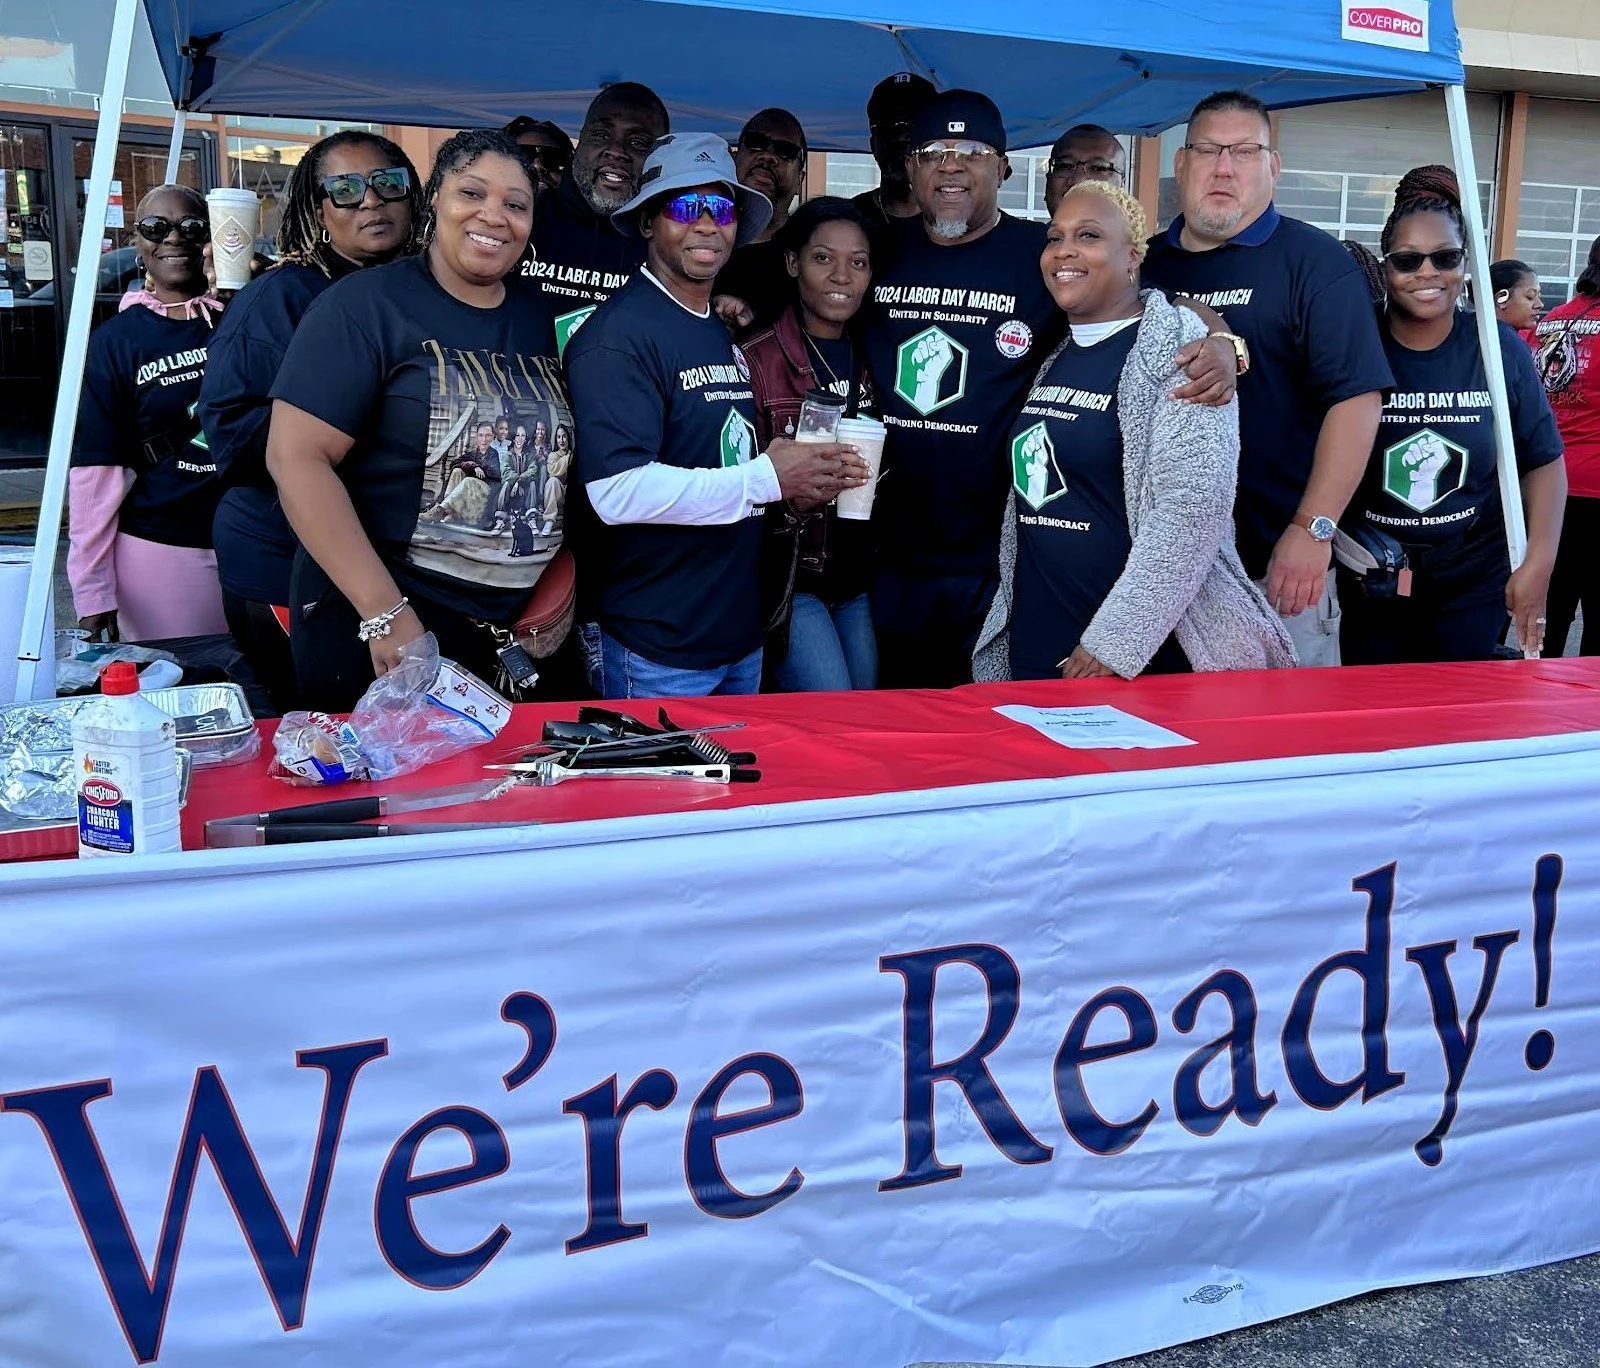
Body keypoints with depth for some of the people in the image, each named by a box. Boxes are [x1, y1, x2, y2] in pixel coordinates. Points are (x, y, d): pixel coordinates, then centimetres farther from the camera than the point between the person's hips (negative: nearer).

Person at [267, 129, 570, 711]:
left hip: (515, 633, 5)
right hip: (376, 625, -5)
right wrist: (385, 613, -21)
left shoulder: (540, 319, 8)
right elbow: (295, 456, -16)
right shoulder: (367, 304, -9)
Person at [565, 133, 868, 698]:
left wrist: (806, 476, 3)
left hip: (740, 635, 9)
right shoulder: (619, 335, -15)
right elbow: (618, 492, -25)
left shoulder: (729, 334, 13)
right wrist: (766, 479, -21)